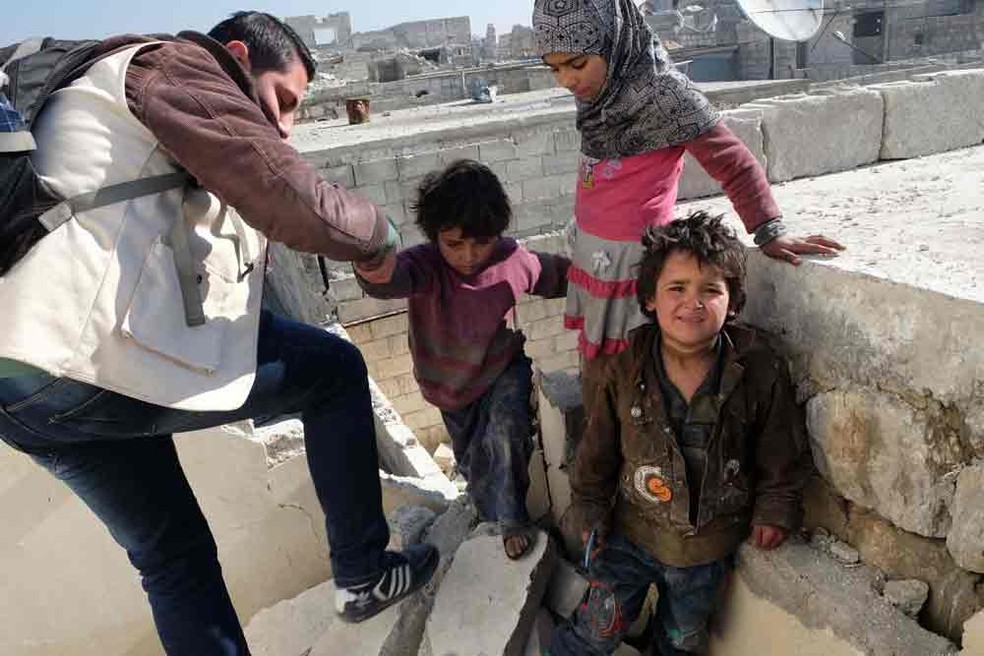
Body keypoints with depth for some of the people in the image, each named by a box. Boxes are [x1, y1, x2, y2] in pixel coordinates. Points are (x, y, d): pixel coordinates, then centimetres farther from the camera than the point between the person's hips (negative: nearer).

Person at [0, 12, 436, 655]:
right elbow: (299, 206, -15)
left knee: (172, 555, 20)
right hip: (96, 358, -10)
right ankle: (363, 573, 15)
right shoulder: (175, 64, -3)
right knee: (338, 371, 4)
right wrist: (379, 234, 2)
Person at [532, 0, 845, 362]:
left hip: (631, 256, -7)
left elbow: (735, 164, -15)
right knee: (595, 364, 13)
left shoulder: (662, 92, -18)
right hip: (590, 251, 7)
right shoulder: (597, 86, 4)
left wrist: (770, 233, -17)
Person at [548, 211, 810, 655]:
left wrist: (776, 509, -5)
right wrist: (589, 511, 2)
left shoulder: (760, 372, -19)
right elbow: (597, 450, -5)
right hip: (632, 532, -1)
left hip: (708, 545, 1)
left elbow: (784, 453, -4)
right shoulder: (622, 373, -18)